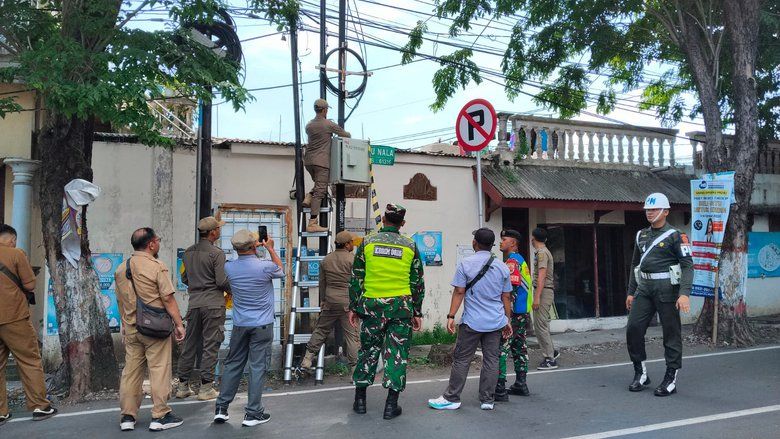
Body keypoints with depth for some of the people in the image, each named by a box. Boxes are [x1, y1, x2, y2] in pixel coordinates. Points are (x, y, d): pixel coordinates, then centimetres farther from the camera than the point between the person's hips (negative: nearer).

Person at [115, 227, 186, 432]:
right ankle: (160, 416, 5)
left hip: (131, 328, 6)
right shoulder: (157, 267, -11)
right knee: (159, 370, 1)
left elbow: (120, 300, 17)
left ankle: (127, 416, 15)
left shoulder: (121, 269, 9)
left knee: (131, 371, 10)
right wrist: (179, 324, -8)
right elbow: (168, 299, -14)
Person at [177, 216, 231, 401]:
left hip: (194, 304, 6)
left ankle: (183, 386, 18)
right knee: (210, 346, 0)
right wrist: (233, 290, 5)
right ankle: (205, 388, 2)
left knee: (190, 344, 12)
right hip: (213, 304, -6)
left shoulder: (188, 252, 10)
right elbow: (222, 281, -14)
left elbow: (184, 278, 16)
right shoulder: (216, 253, -11)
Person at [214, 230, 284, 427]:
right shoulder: (265, 267, -16)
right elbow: (281, 271, 8)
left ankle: (221, 408, 19)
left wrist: (253, 247, 21)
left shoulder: (229, 267, -4)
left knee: (233, 364, 15)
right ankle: (253, 413, 7)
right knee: (258, 367, 2)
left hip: (240, 324, 4)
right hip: (262, 325, -4)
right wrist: (270, 248, 14)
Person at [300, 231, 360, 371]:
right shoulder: (352, 259, -10)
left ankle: (308, 358, 19)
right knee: (352, 334, 2)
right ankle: (355, 366, 4)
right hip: (347, 302, -5)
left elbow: (322, 282, 14)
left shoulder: (326, 260, 8)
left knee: (321, 330, 17)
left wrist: (323, 300, 24)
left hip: (330, 302, 5)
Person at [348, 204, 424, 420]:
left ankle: (360, 400, 20)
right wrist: (417, 313, 10)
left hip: (372, 305, 1)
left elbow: (356, 278, 1)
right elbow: (418, 283, 3)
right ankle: (391, 405, 7)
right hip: (401, 307, -1)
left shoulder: (368, 243, 0)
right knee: (397, 353, 5)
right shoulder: (410, 246, 1)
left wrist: (353, 307, 8)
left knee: (368, 350, 13)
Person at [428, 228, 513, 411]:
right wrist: (507, 320, 17)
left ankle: (451, 398, 9)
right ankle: (487, 400, 12)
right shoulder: (502, 267, 5)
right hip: (496, 322, 3)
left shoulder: (466, 264, -6)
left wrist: (451, 316, -5)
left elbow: (459, 292, -8)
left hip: (472, 321, -3)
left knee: (461, 360, 4)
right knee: (491, 360, 7)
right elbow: (506, 297, 9)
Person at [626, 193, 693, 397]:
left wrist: (685, 293, -21)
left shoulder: (675, 236, -4)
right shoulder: (642, 235, 15)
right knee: (633, 328, -1)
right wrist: (631, 292, 18)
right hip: (644, 288, 6)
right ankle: (640, 373, 13)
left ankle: (671, 379, 10)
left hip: (666, 288, -6)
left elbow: (687, 265, -10)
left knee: (671, 333, 1)